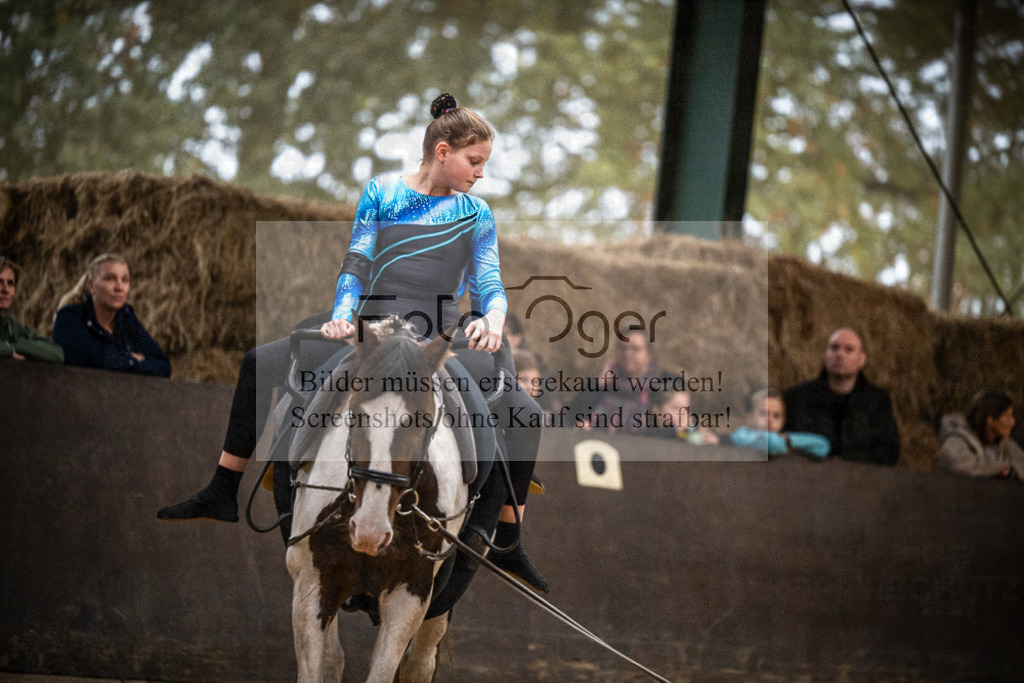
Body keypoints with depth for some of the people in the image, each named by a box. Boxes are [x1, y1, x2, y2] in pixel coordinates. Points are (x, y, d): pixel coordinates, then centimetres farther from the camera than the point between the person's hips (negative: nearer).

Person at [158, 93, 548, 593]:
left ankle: (507, 546, -7)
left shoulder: (476, 215, 11)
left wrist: (492, 319, -17)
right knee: (260, 365, -13)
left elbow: (491, 285, 6)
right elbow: (356, 265, 8)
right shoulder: (382, 192, 10)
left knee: (524, 414, -23)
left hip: (441, 342, 0)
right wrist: (342, 316, -10)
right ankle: (221, 495, 1)